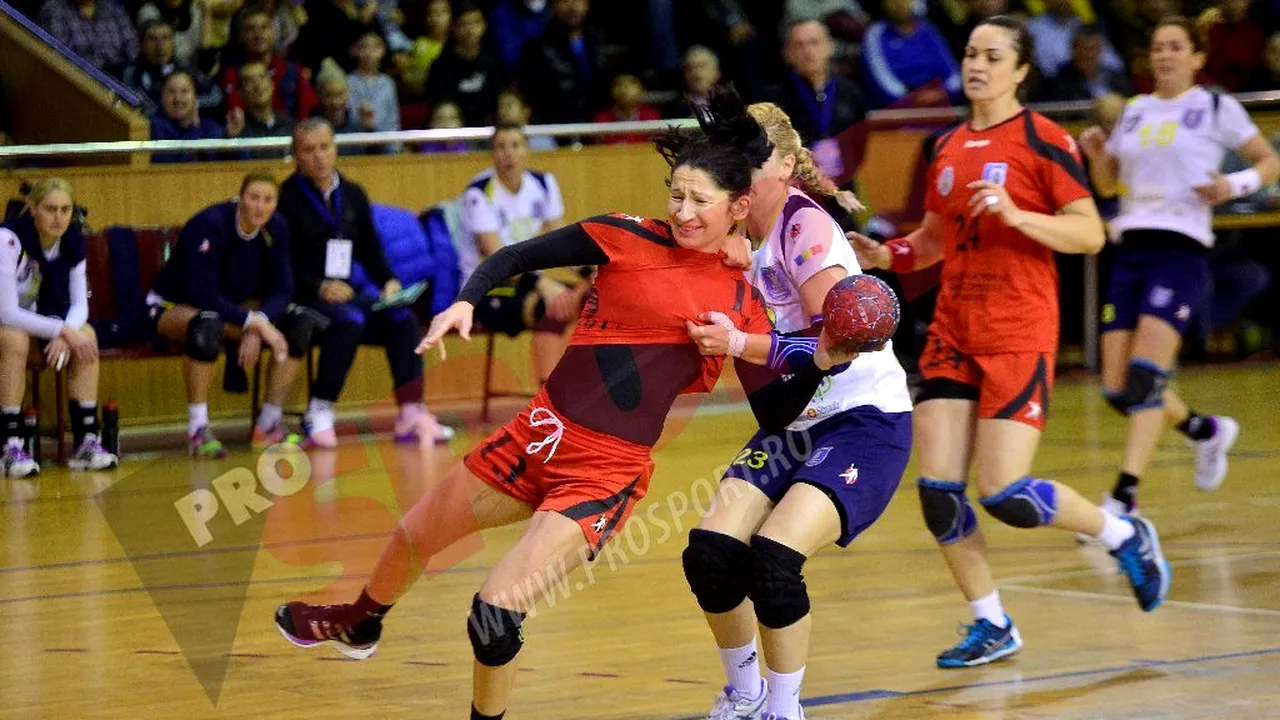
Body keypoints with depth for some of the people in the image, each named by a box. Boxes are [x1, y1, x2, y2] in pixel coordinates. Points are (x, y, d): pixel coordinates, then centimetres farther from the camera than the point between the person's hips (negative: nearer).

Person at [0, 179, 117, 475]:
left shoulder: (73, 241, -6)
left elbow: (80, 304, -6)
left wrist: (65, 335, -28)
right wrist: (63, 331, -32)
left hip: (41, 326, 5)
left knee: (86, 335, -23)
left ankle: (87, 441, -23)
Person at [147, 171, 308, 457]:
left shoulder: (275, 229, -8)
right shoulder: (209, 225, -26)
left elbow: (281, 290, -11)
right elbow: (201, 294, -33)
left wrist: (258, 324, -31)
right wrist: (254, 322, -39)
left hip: (232, 307, 6)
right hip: (174, 307, -6)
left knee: (296, 325, -17)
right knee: (208, 326, -42)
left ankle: (269, 424, -6)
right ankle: (197, 432, -33)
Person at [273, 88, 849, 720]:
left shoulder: (743, 305, -5)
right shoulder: (628, 238, -3)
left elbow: (774, 415, -1)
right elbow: (518, 257, 2)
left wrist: (823, 359, -17)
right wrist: (464, 301, -15)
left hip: (606, 473, -4)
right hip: (540, 435, 4)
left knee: (497, 608, -18)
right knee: (415, 537, 24)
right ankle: (362, 623, 57)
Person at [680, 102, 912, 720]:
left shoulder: (805, 227, -16)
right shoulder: (741, 237, 6)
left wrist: (744, 345, -35)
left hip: (866, 420, -7)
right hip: (793, 426, 7)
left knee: (771, 557, -25)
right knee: (709, 553, -11)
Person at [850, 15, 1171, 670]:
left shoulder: (1043, 141, -6)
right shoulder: (947, 148, 12)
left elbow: (1090, 233, -10)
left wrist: (1016, 215, -23)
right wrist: (888, 256, 4)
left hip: (1019, 337, -6)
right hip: (952, 336, 6)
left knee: (1006, 497, -12)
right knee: (936, 490, -3)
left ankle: (1126, 536, 15)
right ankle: (991, 626, 12)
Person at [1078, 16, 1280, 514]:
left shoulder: (1215, 109, 4)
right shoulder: (1134, 112, 17)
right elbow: (1106, 185, 26)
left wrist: (1236, 184, -12)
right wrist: (1096, 154, 5)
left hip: (1182, 250, -6)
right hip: (1131, 252, 6)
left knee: (1145, 376, -20)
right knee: (1118, 390, 1)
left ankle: (1123, 499, -21)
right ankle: (1205, 430, 28)